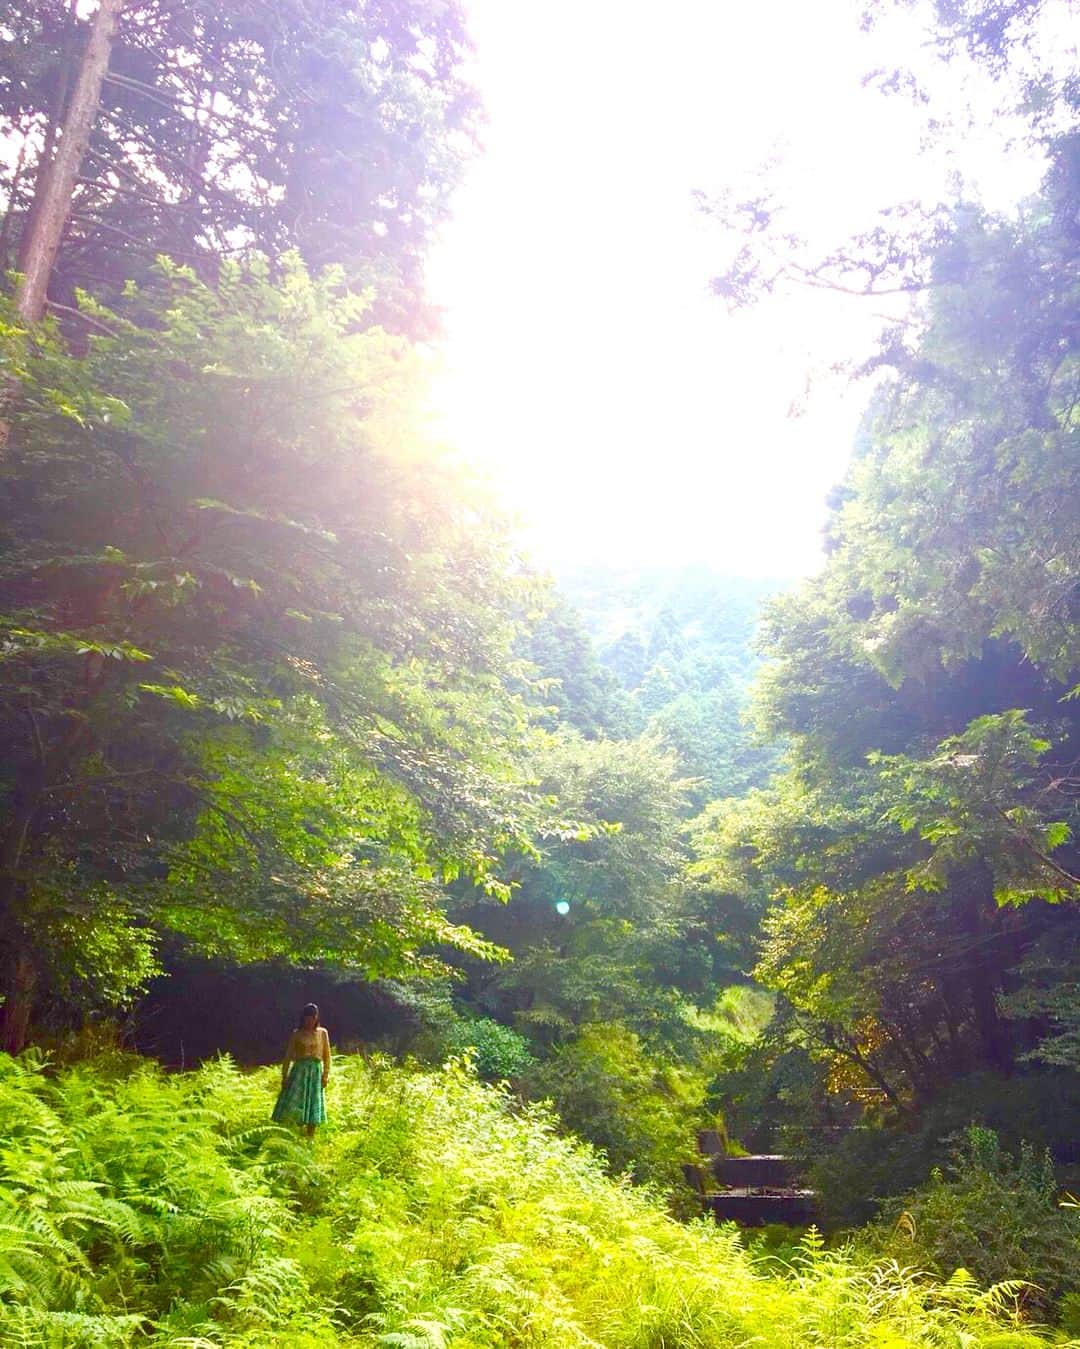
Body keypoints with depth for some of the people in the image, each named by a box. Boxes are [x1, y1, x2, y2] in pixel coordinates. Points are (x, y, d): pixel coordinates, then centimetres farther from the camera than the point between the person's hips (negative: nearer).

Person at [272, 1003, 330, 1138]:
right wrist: (284, 1076, -2)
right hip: (299, 1070, -1)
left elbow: (327, 1056, 6)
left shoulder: (322, 1033, 6)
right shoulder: (296, 1034, 2)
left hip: (316, 1071, 1)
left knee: (313, 1107, 3)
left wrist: (326, 1074, -2)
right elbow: (288, 1056, 3)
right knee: (291, 1105, -12)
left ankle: (309, 1139, 13)